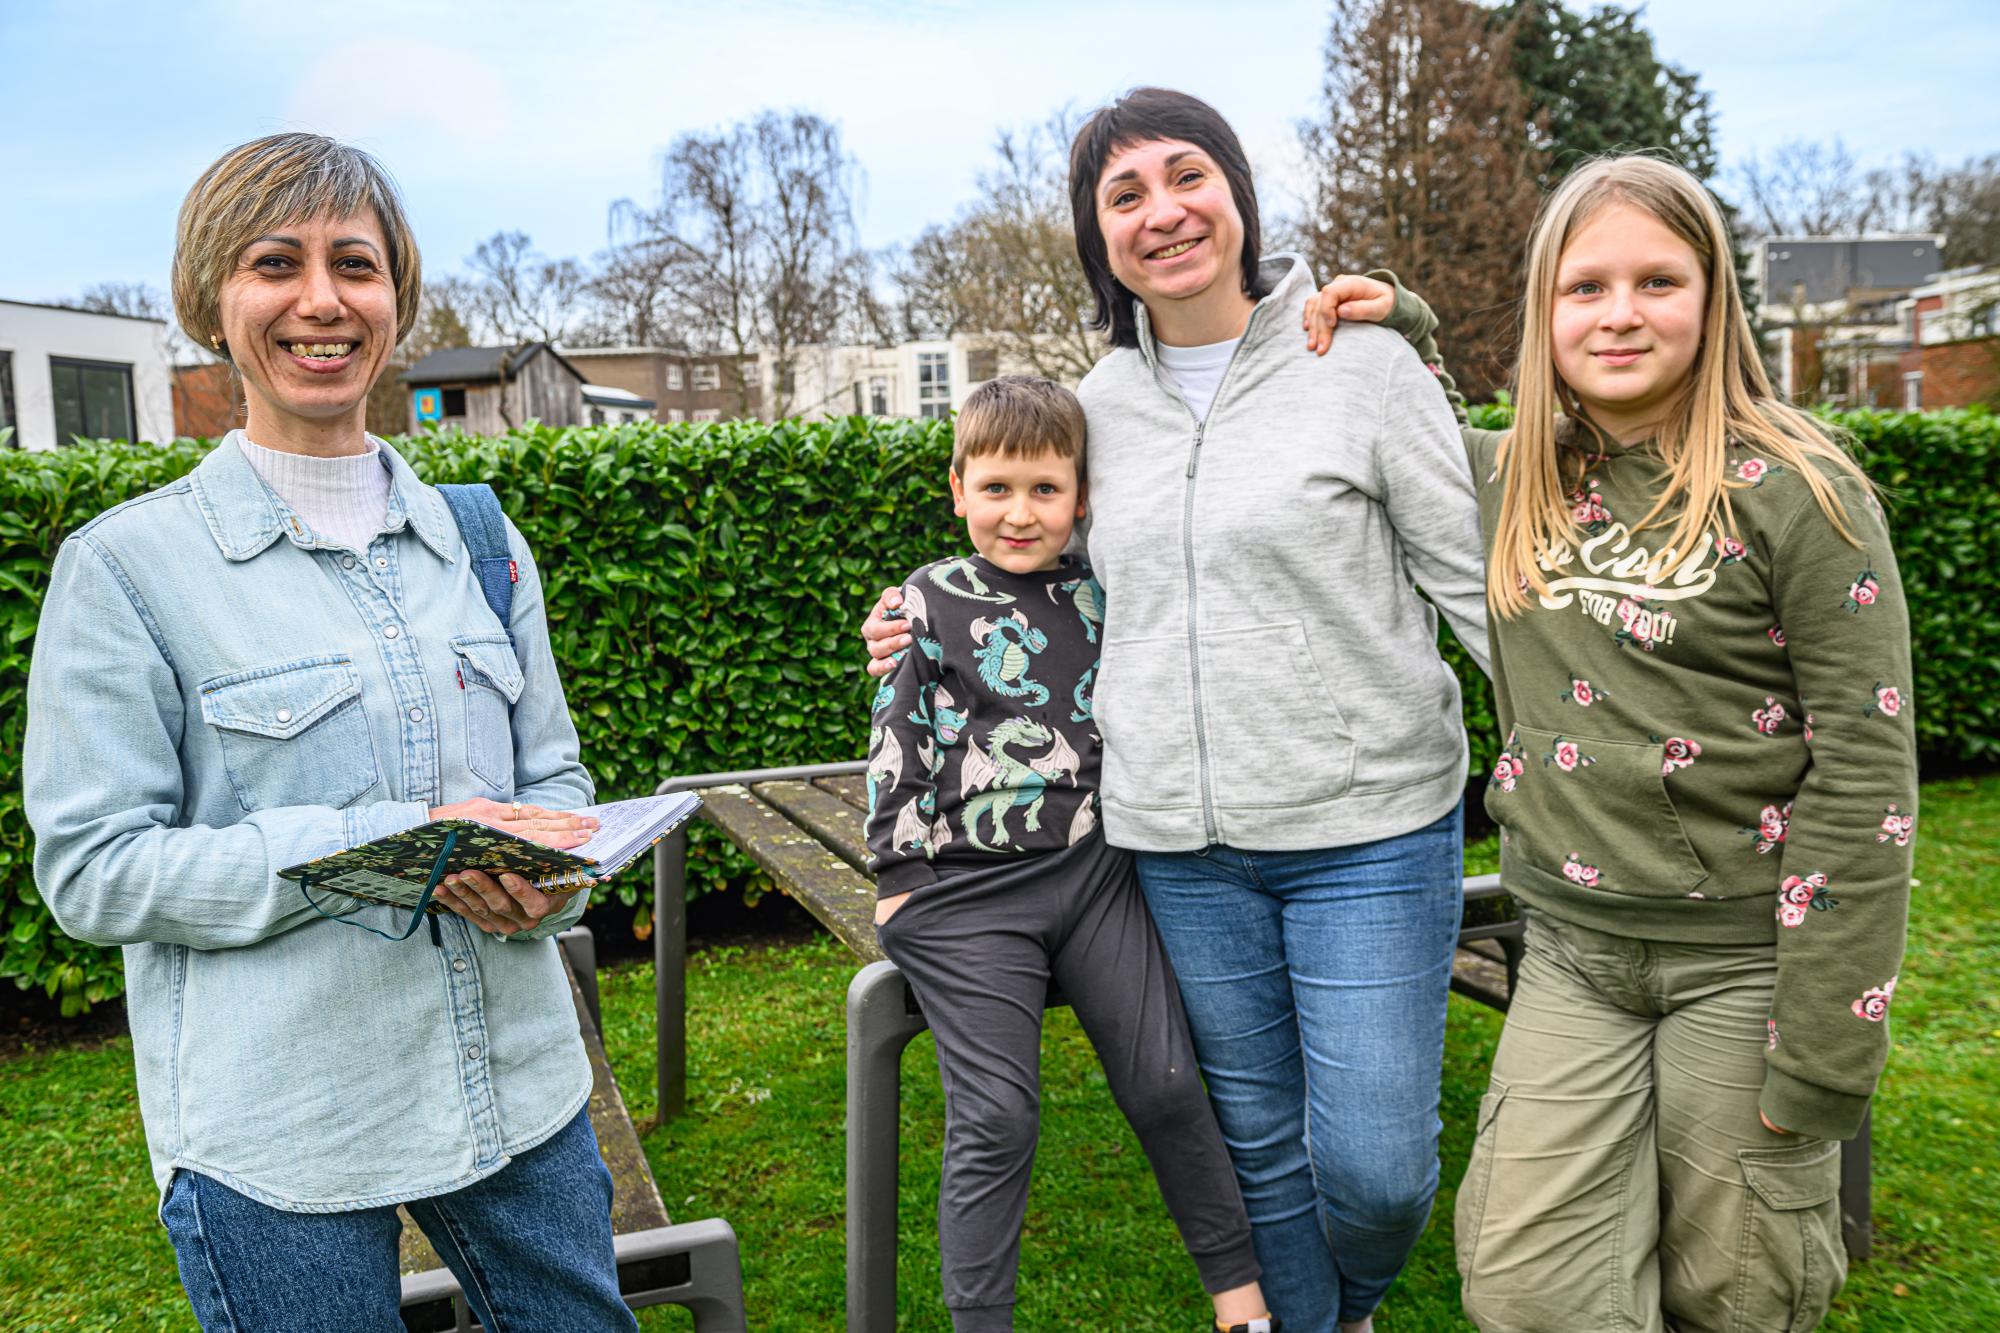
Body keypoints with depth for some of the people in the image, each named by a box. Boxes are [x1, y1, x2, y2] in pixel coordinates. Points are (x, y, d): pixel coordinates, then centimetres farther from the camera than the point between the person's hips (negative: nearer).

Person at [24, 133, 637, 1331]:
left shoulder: (478, 541, 6)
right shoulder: (129, 562, -6)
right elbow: (93, 869, -10)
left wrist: (541, 876, -12)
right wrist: (390, 844, -22)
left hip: (519, 1089, 4)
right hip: (273, 1140, -4)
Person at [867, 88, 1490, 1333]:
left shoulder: (1366, 364, -5)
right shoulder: (1100, 404, 7)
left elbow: (1478, 586, -3)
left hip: (1369, 828, -3)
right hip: (1180, 844, 4)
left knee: (1374, 1160, 1)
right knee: (1258, 1138, 16)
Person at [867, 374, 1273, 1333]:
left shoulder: (1098, 597, 9)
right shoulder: (931, 603, 0)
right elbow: (899, 742, -1)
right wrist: (899, 877, -3)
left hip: (1093, 868, 3)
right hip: (965, 896, -3)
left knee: (1166, 1084, 4)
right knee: (996, 1119, -4)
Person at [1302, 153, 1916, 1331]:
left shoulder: (1795, 492, -10)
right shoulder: (1510, 478, 4)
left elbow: (1866, 772, -12)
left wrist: (1824, 1049, -13)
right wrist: (1395, 325, 9)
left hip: (1741, 957, -3)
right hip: (1573, 948, 4)